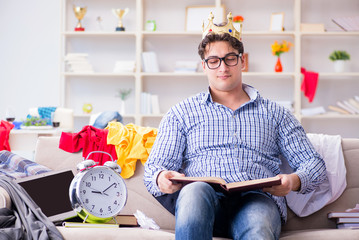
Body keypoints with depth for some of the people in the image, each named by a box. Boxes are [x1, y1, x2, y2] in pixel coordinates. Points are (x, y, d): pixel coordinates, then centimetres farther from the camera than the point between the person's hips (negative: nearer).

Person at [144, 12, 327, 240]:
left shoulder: (274, 114, 24)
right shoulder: (182, 113, 23)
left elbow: (314, 164, 19)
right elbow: (155, 166, 15)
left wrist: (294, 181, -7)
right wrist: (161, 178, -12)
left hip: (257, 198, -1)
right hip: (204, 203, 1)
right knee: (195, 190, -39)